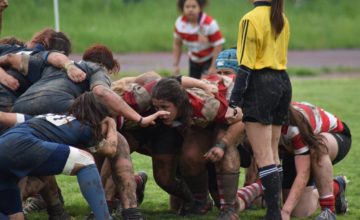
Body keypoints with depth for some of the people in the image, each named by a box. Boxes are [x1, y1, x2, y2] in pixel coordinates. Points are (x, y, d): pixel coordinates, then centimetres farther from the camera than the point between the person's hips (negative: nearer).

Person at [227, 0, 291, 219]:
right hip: (283, 82, 8)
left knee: (263, 155, -8)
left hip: (260, 85, -8)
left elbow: (245, 66, -14)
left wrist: (234, 102, -13)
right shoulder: (282, 20, 14)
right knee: (273, 152, 13)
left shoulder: (251, 19, -11)